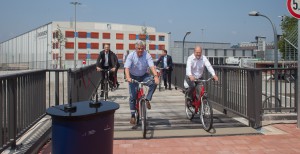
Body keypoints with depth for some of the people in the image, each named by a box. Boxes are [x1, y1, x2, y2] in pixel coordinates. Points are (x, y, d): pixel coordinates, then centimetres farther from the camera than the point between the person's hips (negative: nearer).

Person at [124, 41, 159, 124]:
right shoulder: (131, 56, -16)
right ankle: (133, 115, 7)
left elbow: (152, 66, -27)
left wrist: (155, 76, -44)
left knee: (153, 83, -28)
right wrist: (128, 77, -44)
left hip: (144, 76, 1)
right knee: (132, 96, -6)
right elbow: (127, 68, -25)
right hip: (133, 77, -1)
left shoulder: (147, 55, -15)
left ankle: (147, 100, -11)